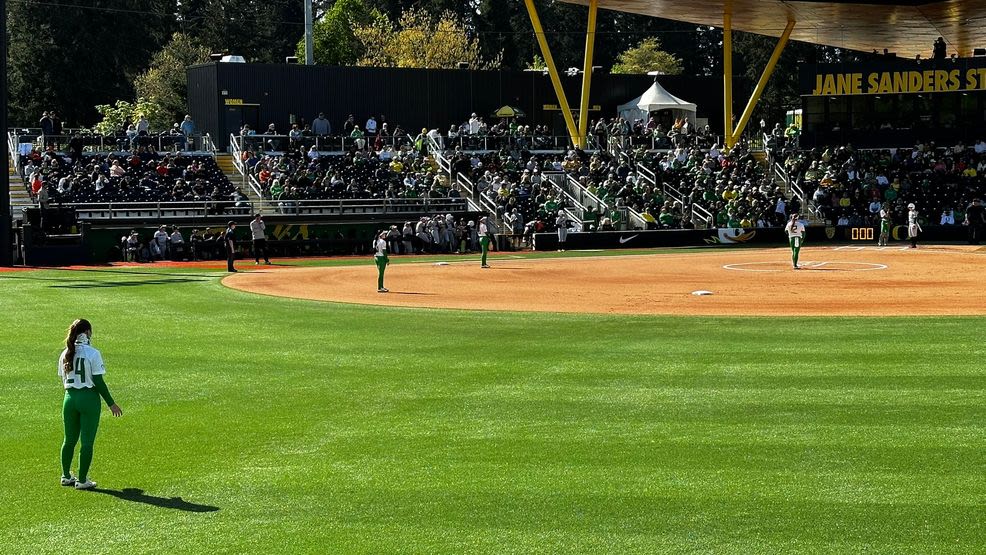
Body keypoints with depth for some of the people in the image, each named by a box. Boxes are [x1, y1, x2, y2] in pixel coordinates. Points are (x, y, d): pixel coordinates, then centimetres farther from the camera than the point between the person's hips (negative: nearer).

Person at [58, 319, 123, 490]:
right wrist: (111, 403, -5)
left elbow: (64, 381, 10)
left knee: (69, 439, 18)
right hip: (89, 399, -5)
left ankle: (66, 476, 26)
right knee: (87, 441, 3)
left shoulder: (65, 354, 4)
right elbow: (98, 382, -12)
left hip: (69, 398, 5)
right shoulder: (92, 354, -12)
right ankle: (82, 480, 6)